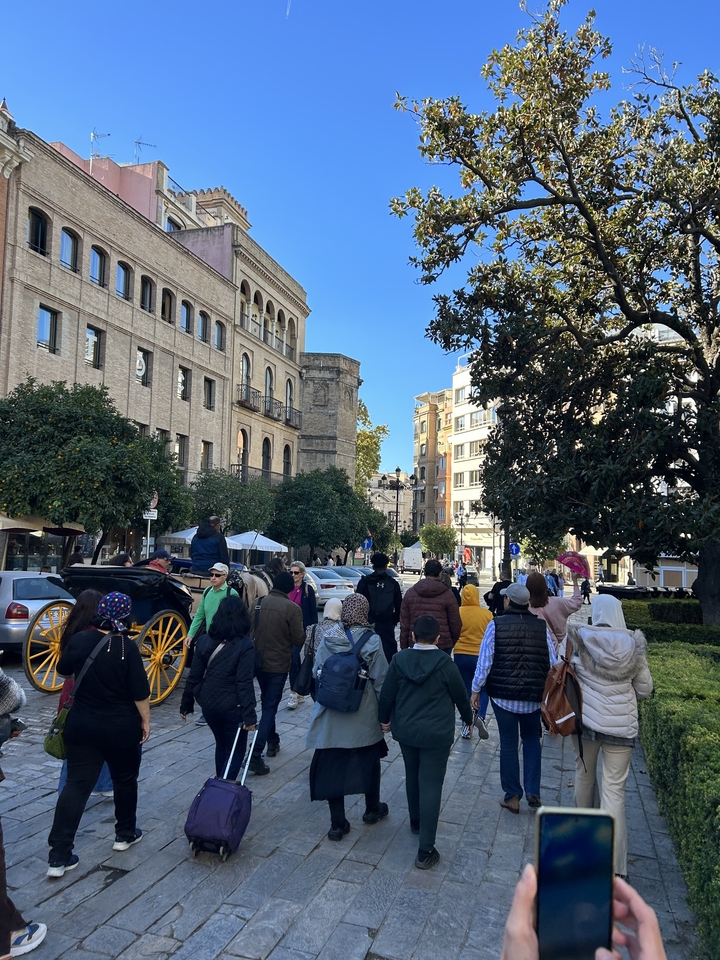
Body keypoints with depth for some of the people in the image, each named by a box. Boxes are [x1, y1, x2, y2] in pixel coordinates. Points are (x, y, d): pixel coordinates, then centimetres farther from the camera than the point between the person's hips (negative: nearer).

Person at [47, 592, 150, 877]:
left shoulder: (78, 640, -7)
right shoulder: (127, 647, -18)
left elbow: (63, 670, 12)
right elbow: (140, 691, -16)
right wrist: (145, 720, -2)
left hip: (81, 725, 3)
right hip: (121, 727, -3)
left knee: (76, 784, 8)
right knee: (125, 779, 18)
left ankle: (58, 856, 6)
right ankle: (125, 834, 33)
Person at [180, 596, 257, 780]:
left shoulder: (204, 640, -1)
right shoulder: (245, 645, -15)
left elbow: (194, 676, 2)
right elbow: (244, 683, -19)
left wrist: (186, 704, 12)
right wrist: (249, 714, -17)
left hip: (208, 703, 6)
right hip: (232, 706, -5)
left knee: (221, 743, 25)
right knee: (236, 748, 11)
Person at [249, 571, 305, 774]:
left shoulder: (258, 603, -3)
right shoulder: (292, 608, -16)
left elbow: (247, 630, 7)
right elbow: (298, 640, -13)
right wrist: (302, 634, 8)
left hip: (257, 662, 5)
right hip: (278, 664, -5)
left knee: (267, 701, 25)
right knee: (270, 706, 1)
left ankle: (272, 741, 36)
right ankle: (255, 755, -7)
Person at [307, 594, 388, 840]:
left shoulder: (327, 640, -5)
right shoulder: (372, 641, -13)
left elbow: (316, 673, 2)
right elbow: (380, 679, -9)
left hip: (331, 714, 1)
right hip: (364, 715, -1)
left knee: (332, 765, 11)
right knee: (369, 760, 20)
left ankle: (337, 823, 17)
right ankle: (372, 810, 39)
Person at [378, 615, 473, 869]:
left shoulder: (399, 659, -7)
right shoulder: (445, 664, -14)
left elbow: (387, 694, 0)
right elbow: (460, 695, -2)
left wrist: (384, 718, 17)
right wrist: (468, 718, 17)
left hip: (405, 730, 4)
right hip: (436, 734, -4)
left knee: (413, 777, 24)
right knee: (431, 786, 0)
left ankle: (416, 822, 44)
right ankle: (425, 850, 1)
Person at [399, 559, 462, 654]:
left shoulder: (410, 593, 5)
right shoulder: (447, 595, -3)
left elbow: (404, 624, 7)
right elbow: (456, 624, 1)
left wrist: (404, 648, 14)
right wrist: (451, 643, 18)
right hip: (442, 646, -2)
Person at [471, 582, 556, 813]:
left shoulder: (496, 625, -10)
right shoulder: (541, 626, -3)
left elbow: (485, 661, -9)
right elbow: (552, 662, 2)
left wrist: (476, 690, 1)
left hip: (503, 694, -2)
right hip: (534, 695, 2)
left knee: (508, 744, 10)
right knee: (531, 740, 21)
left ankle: (512, 796, 18)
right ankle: (533, 791, 16)